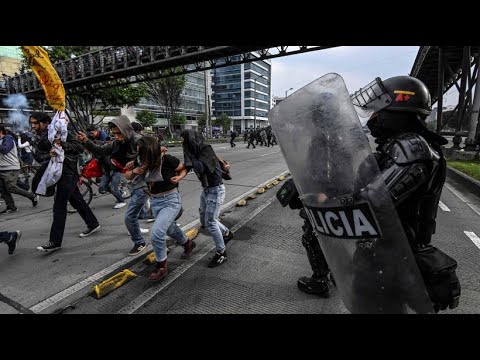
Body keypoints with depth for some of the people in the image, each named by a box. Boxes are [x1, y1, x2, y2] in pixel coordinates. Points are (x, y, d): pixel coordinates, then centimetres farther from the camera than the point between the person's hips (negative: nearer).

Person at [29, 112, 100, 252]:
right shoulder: (39, 140, 13)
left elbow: (79, 148, -16)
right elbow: (37, 156, -4)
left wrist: (63, 145, -31)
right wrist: (49, 154, -24)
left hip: (68, 173, -8)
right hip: (59, 173, 8)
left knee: (59, 206, -8)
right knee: (76, 200, 16)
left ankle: (55, 242, -3)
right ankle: (93, 224, 30)